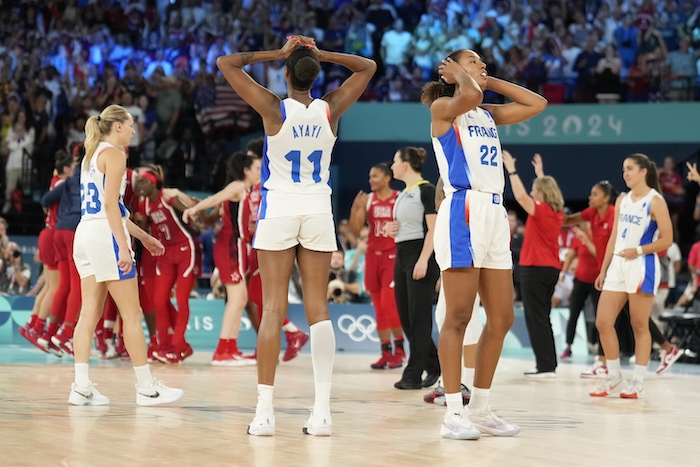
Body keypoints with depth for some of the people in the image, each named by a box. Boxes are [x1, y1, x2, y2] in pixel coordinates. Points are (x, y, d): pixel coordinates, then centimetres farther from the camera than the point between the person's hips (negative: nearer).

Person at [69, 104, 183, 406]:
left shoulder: (92, 154, 20)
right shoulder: (114, 154, -7)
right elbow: (110, 204, -17)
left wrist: (143, 237, 29)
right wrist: (123, 247, -20)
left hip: (85, 233, 9)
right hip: (105, 235, -9)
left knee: (90, 312, 5)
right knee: (132, 314, -3)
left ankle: (81, 386, 0)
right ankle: (146, 387, 0)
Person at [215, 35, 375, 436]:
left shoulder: (274, 109, -9)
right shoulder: (331, 110, -2)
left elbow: (226, 63, -5)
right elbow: (368, 67, 13)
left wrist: (276, 54, -3)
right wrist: (321, 54, 4)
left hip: (279, 210, -2)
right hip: (319, 211, 2)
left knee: (274, 309, -2)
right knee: (318, 309, 2)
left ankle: (265, 411, -6)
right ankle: (323, 411, -4)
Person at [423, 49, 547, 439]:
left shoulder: (489, 115, 22)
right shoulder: (443, 107, 1)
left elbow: (537, 104, 22)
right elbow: (469, 96, -21)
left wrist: (492, 82, 19)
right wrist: (460, 76, 0)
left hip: (495, 213, 8)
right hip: (464, 209, -8)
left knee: (502, 319, 6)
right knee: (459, 317, -8)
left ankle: (480, 408, 14)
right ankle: (454, 413, -6)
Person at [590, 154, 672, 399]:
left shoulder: (655, 201, -5)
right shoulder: (622, 200, 14)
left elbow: (666, 239, -9)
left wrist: (638, 250, -18)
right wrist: (603, 270, 14)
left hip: (642, 267, -7)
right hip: (618, 266, 7)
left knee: (639, 326, -1)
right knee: (603, 322, 2)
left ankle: (638, 382, 5)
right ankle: (613, 375, 15)